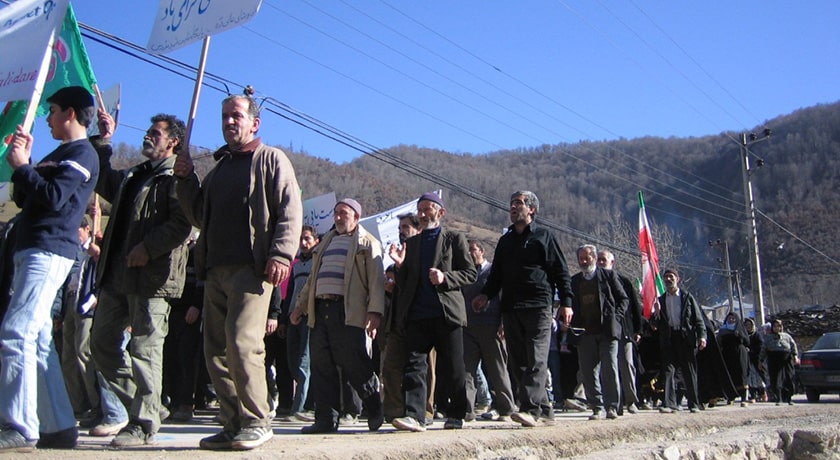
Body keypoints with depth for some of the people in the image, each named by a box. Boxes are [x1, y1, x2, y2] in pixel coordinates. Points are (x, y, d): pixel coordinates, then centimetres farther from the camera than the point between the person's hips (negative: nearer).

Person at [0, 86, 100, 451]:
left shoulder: (82, 154, -4)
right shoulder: (58, 154, 25)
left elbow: (53, 198, -18)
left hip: (49, 252, -10)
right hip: (32, 251, 10)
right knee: (37, 339, 7)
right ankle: (59, 427, 11)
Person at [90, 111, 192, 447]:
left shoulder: (177, 177, -5)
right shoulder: (132, 176, 23)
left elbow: (181, 223, -17)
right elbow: (102, 181, 38)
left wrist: (148, 247, -20)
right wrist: (103, 141, 29)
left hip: (152, 275, -9)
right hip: (117, 274, 9)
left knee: (144, 349, -6)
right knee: (102, 342, 12)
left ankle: (144, 425, 1)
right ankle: (140, 403, 22)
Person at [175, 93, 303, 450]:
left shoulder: (271, 159, 7)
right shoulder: (219, 167, 27)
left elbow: (290, 212, -5)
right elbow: (200, 217, 26)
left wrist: (281, 255, -18)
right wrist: (186, 180, 13)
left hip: (251, 268, -7)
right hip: (216, 269, 7)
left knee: (242, 342, -17)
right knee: (216, 350, 4)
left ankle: (257, 422, -6)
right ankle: (233, 424, 11)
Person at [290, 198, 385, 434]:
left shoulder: (367, 243, 5)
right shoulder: (327, 241, 26)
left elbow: (376, 279, -4)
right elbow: (313, 278, 29)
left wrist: (375, 310, -16)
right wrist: (300, 306, 22)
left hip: (348, 311, -6)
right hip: (320, 309, 6)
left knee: (353, 363, -7)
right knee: (322, 366, 3)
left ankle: (376, 410, 13)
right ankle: (326, 419, 9)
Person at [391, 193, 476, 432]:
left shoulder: (455, 239, 8)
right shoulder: (411, 243, 20)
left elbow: (470, 273, 1)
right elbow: (404, 280, 20)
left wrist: (445, 277, -14)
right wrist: (399, 264, 0)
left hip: (447, 313, -3)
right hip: (417, 314, 3)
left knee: (453, 368, 2)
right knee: (414, 364, -7)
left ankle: (456, 416, 14)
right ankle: (414, 416, -9)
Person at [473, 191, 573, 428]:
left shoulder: (543, 236, 6)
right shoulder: (505, 241, 22)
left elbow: (561, 271, 2)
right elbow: (496, 273, 23)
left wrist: (566, 303, -6)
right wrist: (486, 294, 5)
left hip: (538, 306, -6)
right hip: (510, 308, 6)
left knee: (536, 360, -12)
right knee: (518, 363, 3)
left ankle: (530, 409, -19)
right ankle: (544, 411, 9)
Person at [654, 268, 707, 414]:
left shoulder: (687, 297, 12)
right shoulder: (660, 300, 16)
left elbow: (698, 318, 6)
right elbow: (657, 322, 13)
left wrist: (702, 336, -6)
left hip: (686, 338, -1)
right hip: (668, 340, 1)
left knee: (689, 372, 3)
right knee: (669, 370, -8)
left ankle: (694, 404, 12)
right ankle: (669, 403, -11)